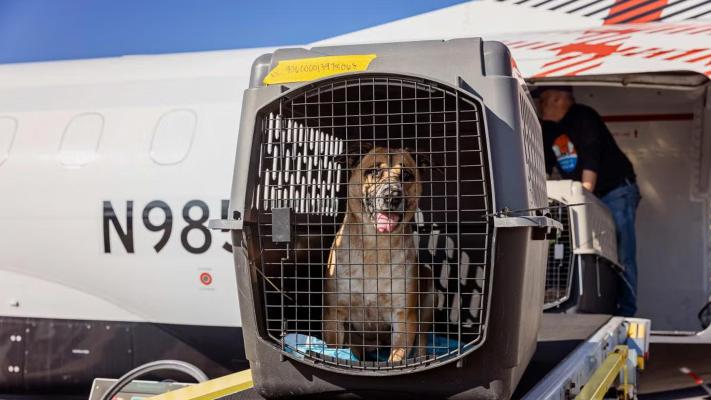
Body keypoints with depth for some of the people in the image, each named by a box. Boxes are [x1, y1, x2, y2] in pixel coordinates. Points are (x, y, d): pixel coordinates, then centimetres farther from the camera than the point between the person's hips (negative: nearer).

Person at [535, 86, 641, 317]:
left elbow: (590, 160, -23)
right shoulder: (547, 129, 9)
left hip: (616, 191, -7)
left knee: (621, 254, -9)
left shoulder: (583, 118, -14)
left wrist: (584, 195, -29)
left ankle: (626, 311, -7)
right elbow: (542, 168, 9)